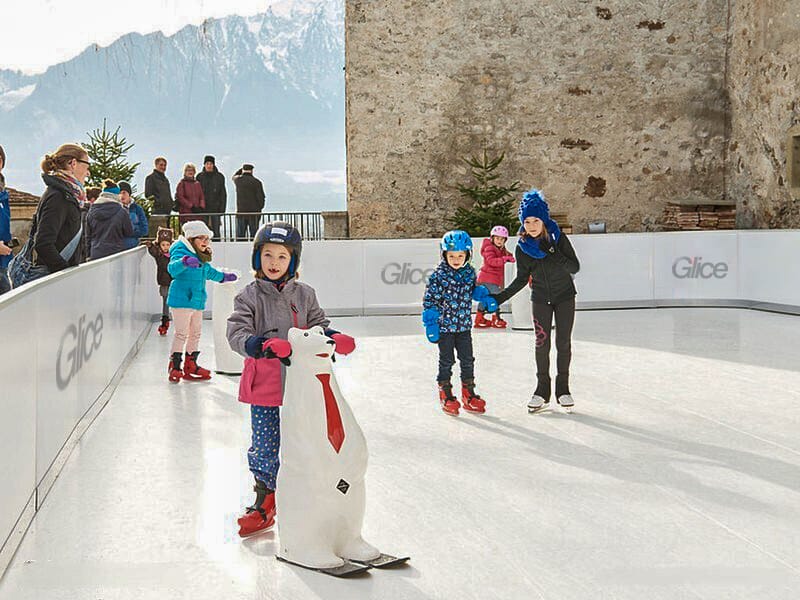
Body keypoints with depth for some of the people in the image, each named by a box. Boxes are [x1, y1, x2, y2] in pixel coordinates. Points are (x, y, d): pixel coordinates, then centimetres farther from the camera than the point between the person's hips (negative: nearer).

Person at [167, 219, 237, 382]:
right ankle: (174, 366, -1)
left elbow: (209, 272, 36)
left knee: (195, 334, 13)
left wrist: (223, 277, 50)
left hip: (197, 301, 9)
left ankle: (191, 366, 22)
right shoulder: (181, 252, -13)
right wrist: (184, 262, -53)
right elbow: (172, 268, -33)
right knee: (181, 333, -8)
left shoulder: (202, 259, 16)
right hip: (181, 300, -9)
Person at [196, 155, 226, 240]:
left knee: (216, 231, -3)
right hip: (203, 208, 1)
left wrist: (222, 208, -3)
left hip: (215, 208, -1)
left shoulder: (219, 177, 4)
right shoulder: (200, 177, 7)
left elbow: (223, 194, 5)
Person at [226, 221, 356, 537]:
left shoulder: (304, 295, 7)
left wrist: (334, 338, -9)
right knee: (264, 446, 3)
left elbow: (317, 324, 13)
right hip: (264, 385, -2)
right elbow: (236, 333, -11)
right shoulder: (249, 296, -2)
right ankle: (265, 500, 19)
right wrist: (258, 344, -31)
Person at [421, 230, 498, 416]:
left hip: (464, 326, 5)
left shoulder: (469, 272, 1)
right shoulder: (438, 276, -14)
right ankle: (445, 394, 18)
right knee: (446, 361, 5)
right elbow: (430, 300, -11)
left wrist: (485, 297, -3)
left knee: (467, 360, 11)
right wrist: (430, 324, -15)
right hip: (444, 326, -4)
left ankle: (468, 394, 24)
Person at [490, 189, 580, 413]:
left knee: (563, 342, 1)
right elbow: (522, 279, -1)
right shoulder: (523, 247, -10)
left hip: (565, 296, -1)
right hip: (540, 298, 1)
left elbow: (575, 267, -16)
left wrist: (555, 256, -32)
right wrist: (500, 297, -9)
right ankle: (542, 389, 11)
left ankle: (563, 388, 14)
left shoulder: (558, 238, -17)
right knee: (542, 342, 0)